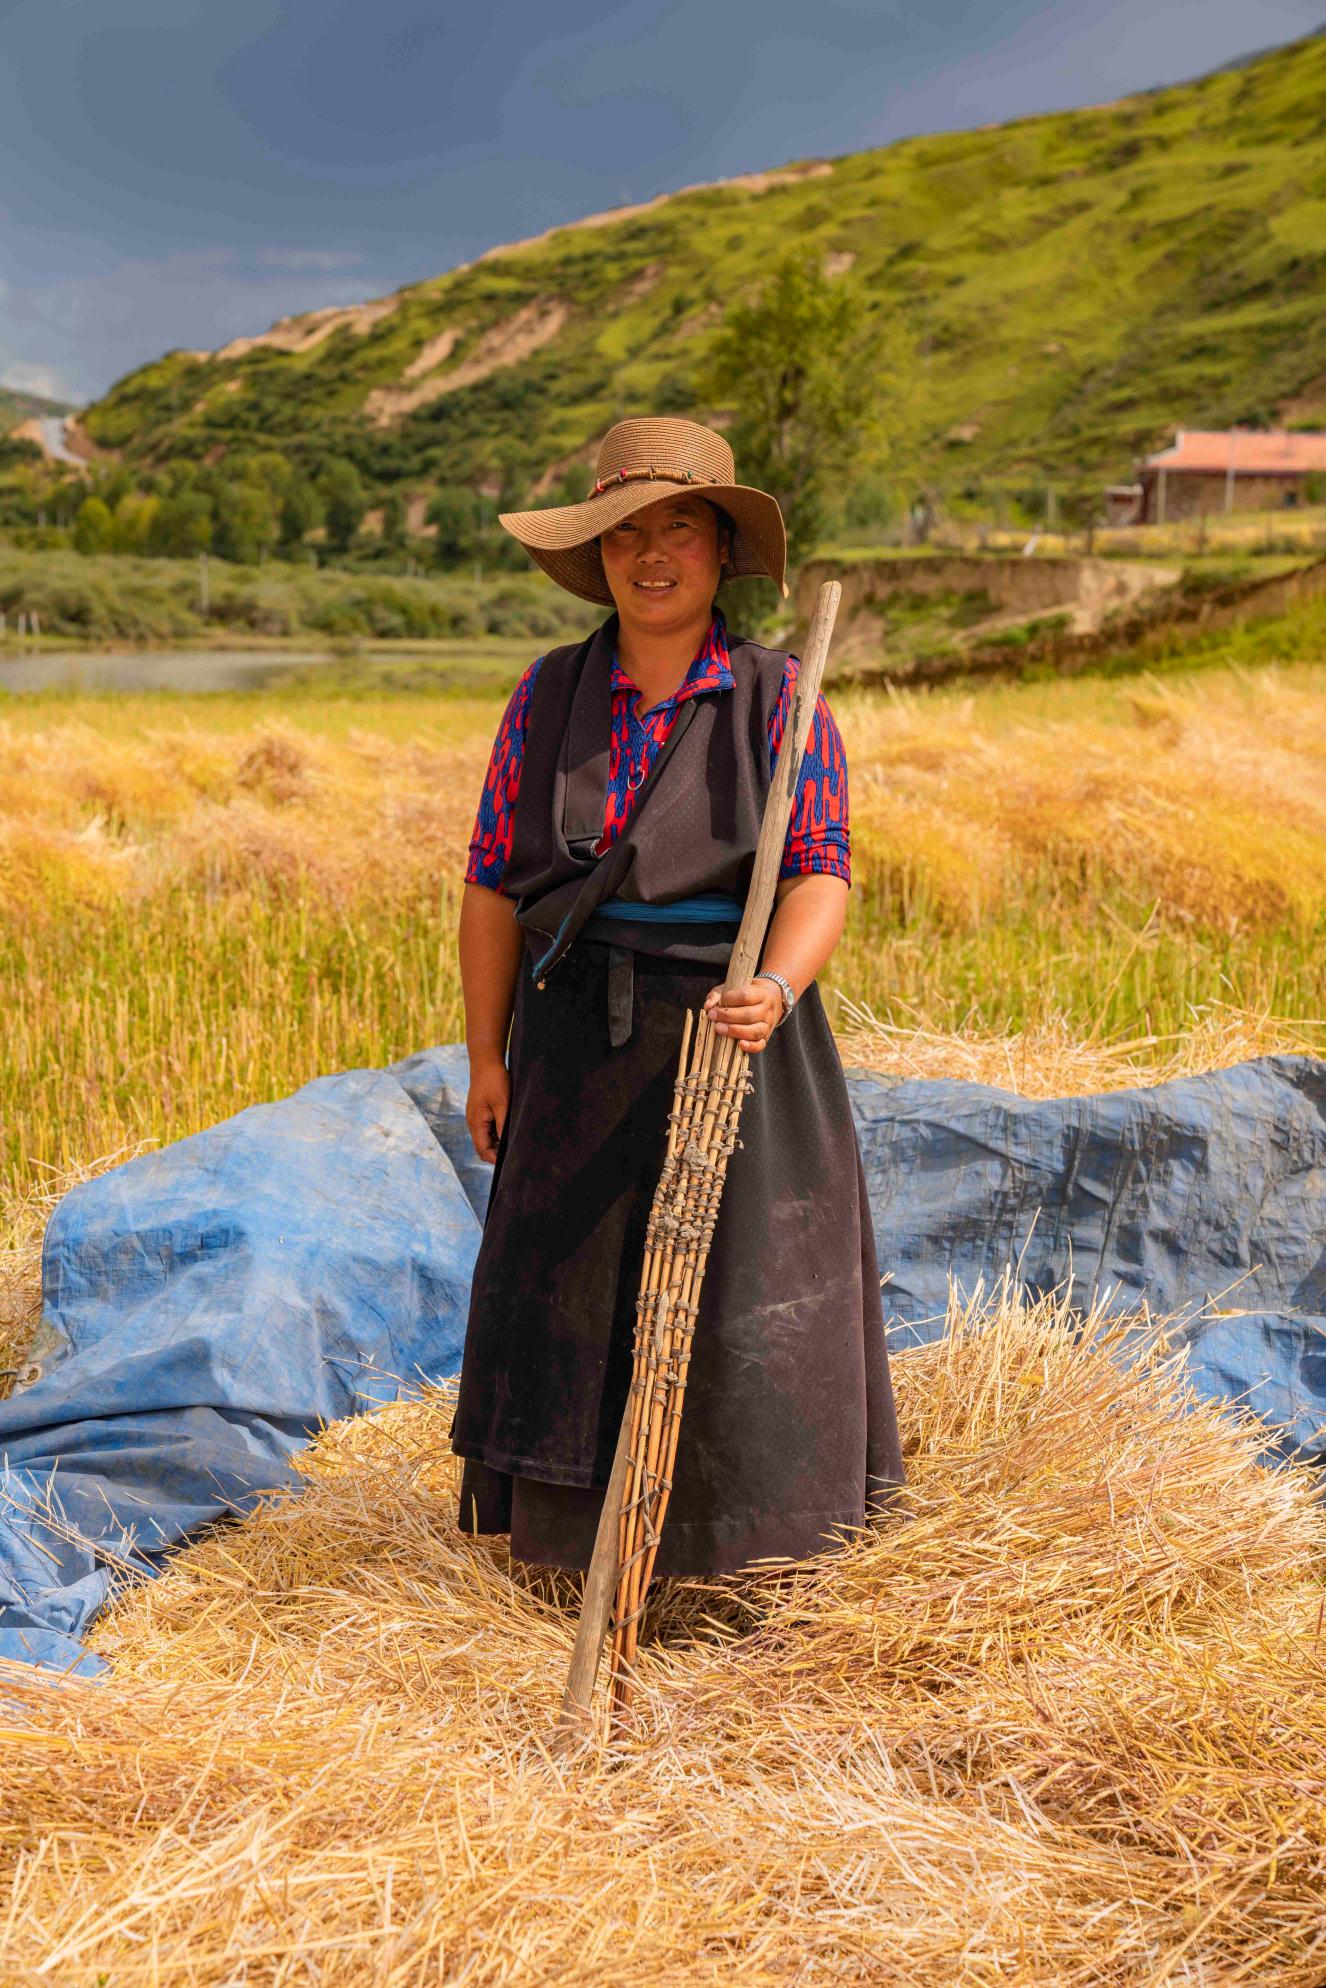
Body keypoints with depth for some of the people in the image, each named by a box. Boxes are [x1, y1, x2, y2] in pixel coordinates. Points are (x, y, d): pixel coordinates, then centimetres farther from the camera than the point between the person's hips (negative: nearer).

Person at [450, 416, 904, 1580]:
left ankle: (749, 1528, 26)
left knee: (745, 1283, 6)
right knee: (575, 1274, 9)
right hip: (582, 1036, 2)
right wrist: (487, 1057, 0)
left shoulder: (779, 699, -6)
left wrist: (774, 990, -33)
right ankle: (578, 1524, 25)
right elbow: (493, 883, 3)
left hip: (736, 1022, -2)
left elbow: (821, 876, -14)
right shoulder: (549, 697, 2)